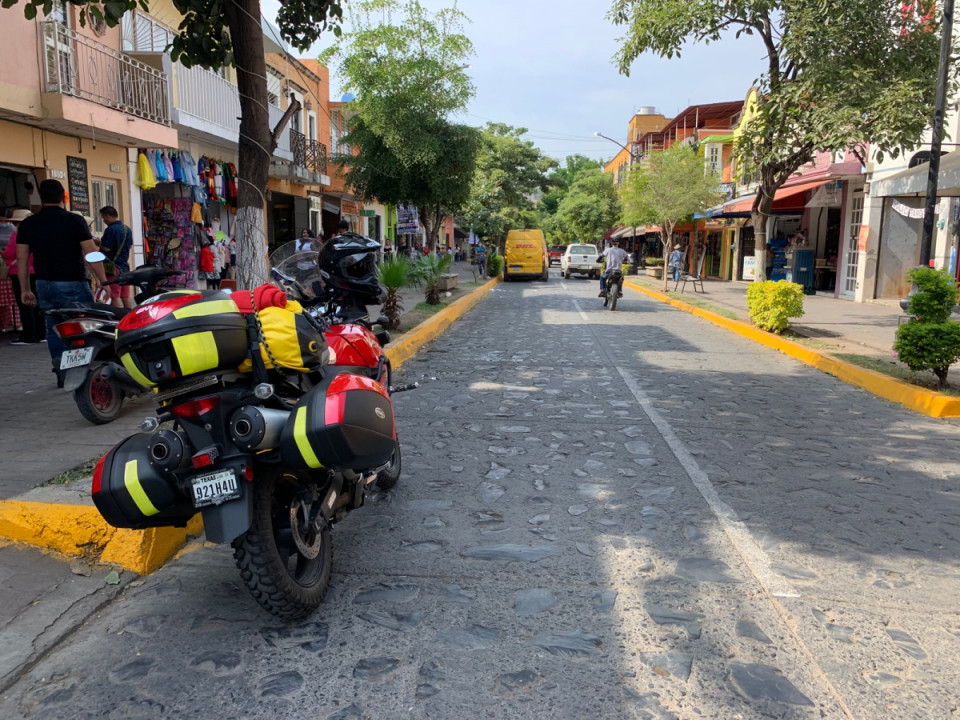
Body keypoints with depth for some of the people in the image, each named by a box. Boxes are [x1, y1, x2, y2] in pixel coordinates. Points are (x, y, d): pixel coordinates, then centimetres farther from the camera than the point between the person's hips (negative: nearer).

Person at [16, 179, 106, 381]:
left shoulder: (28, 224, 6)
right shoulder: (75, 221, -7)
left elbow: (22, 259, 7)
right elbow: (91, 254, -11)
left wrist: (25, 289, 14)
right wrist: (103, 282, -5)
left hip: (45, 285, 5)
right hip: (72, 285, -4)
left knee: (54, 329, 11)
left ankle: (62, 373, 10)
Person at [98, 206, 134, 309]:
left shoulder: (110, 230, -16)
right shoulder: (127, 229, 10)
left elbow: (106, 248, -19)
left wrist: (99, 242, -1)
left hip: (113, 266, -8)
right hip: (125, 266, 8)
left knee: (115, 296, -7)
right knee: (126, 296, 12)